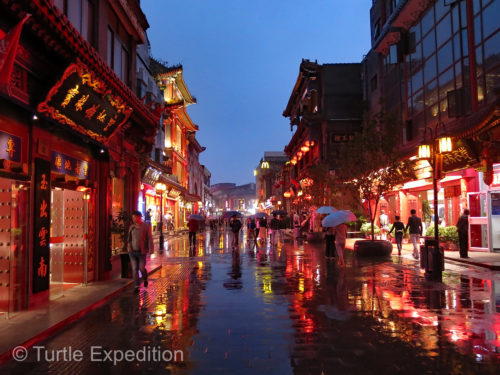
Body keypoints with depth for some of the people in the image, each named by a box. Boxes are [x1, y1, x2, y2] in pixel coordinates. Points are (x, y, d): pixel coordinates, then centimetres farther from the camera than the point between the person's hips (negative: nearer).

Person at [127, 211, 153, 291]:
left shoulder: (146, 226, -4)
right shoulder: (131, 227, 7)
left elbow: (150, 238, -6)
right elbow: (129, 238, 18)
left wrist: (150, 250, -12)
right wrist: (129, 247, 8)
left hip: (142, 252, -3)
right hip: (132, 251, 3)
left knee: (142, 268, -2)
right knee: (134, 269, -1)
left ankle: (145, 279, 29)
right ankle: (137, 286, 7)